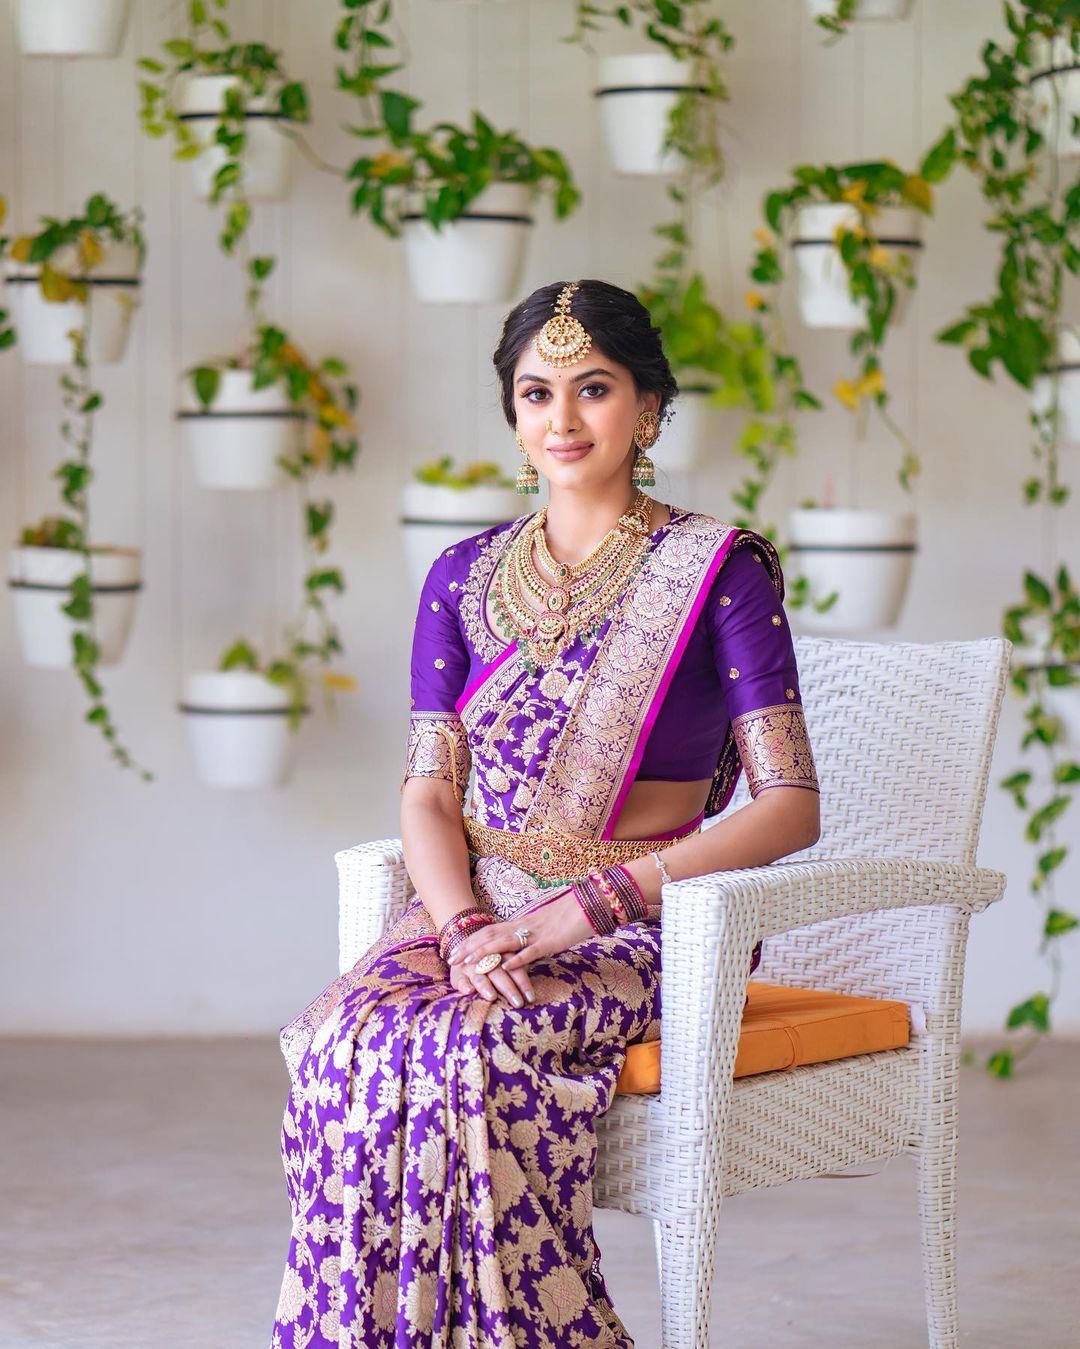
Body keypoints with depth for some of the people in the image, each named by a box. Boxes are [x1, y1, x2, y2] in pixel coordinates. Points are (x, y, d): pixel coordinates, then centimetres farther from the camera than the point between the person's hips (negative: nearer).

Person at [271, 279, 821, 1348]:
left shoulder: (719, 569, -1)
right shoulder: (465, 578, 13)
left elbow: (790, 806, -8)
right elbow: (429, 788, 7)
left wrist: (583, 906, -18)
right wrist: (467, 926, -15)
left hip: (643, 933, -4)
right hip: (477, 910, 4)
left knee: (461, 1048, -33)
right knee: (342, 1041, -28)